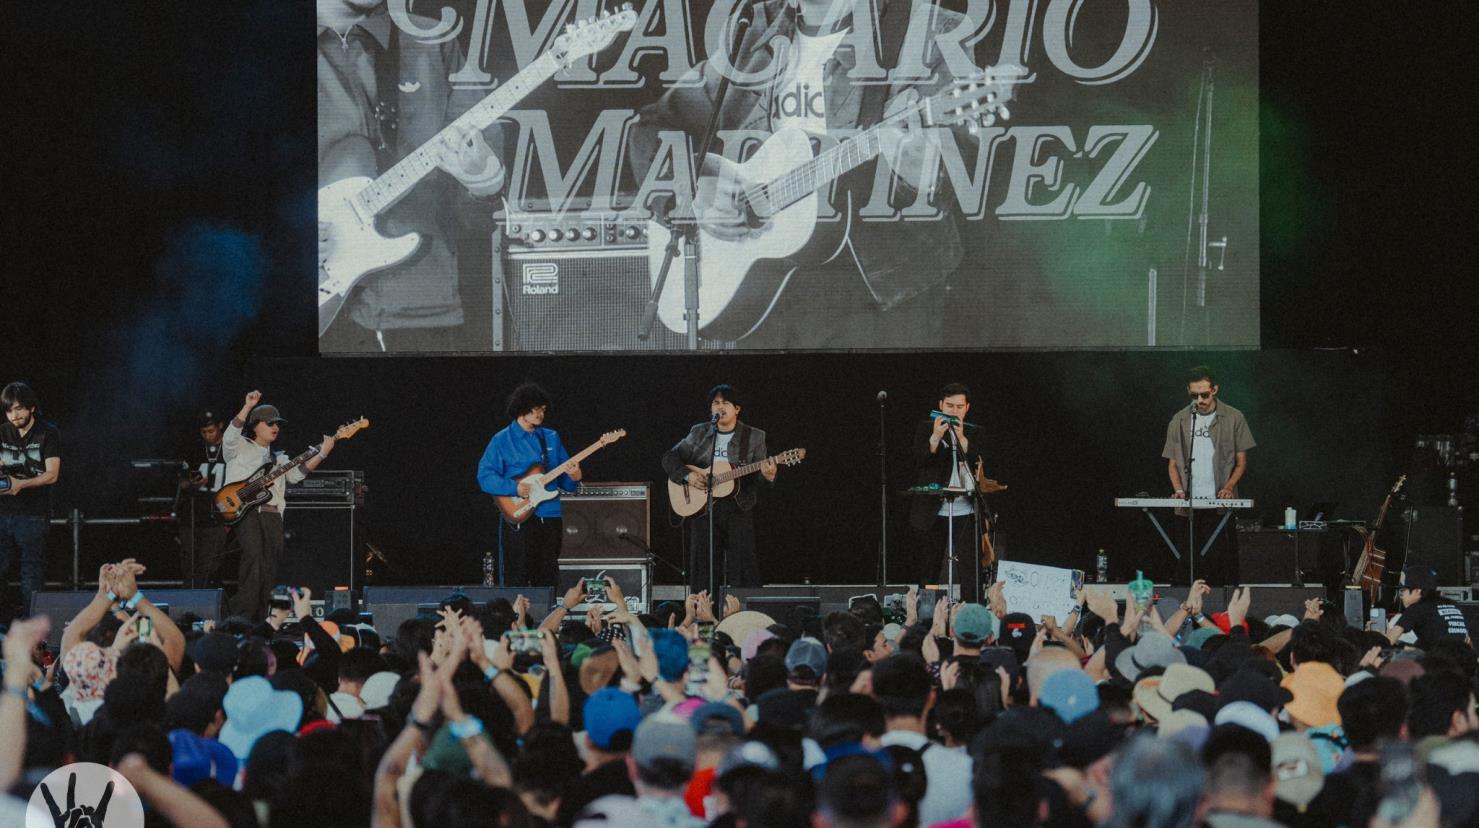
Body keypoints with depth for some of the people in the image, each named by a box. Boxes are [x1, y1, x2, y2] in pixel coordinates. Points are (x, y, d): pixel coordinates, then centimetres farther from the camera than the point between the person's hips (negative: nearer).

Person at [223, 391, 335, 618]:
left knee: (270, 568, -1)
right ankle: (241, 619, -25)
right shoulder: (240, 448, 14)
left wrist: (321, 454, -2)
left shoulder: (278, 459, 27)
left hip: (272, 514, 6)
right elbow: (230, 436, -8)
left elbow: (296, 473, 9)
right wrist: (248, 408, -16)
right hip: (244, 512, -6)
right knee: (253, 556, -24)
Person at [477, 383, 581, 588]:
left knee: (547, 581, 8)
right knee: (516, 580, -3)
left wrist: (573, 478, -9)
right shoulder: (502, 440, -2)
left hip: (549, 518, 5)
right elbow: (485, 476, -7)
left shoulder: (551, 438, 13)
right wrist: (514, 488, -20)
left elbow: (564, 480, 14)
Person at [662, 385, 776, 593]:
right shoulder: (699, 433, 9)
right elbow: (670, 458, 8)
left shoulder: (754, 437, 5)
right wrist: (688, 476, -9)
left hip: (739, 508, -2)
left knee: (741, 566, -6)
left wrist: (769, 476, -22)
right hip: (701, 509, 2)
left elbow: (761, 472, 2)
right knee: (703, 565, 2)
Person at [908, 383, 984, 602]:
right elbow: (917, 459, -7)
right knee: (929, 570, 5)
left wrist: (961, 437, -16)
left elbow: (974, 459, -3)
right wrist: (936, 436, -20)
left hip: (965, 512, 1)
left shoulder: (972, 432, 12)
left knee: (970, 570, -8)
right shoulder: (926, 429, 7)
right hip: (932, 511, -1)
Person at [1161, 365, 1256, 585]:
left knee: (1224, 567, -5)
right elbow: (1172, 463, 13)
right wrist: (1179, 490, -5)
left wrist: (1229, 487, -12)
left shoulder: (1233, 418, 4)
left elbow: (1241, 462, 6)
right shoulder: (1179, 421, 10)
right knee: (1187, 566, 0)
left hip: (1221, 504, -2)